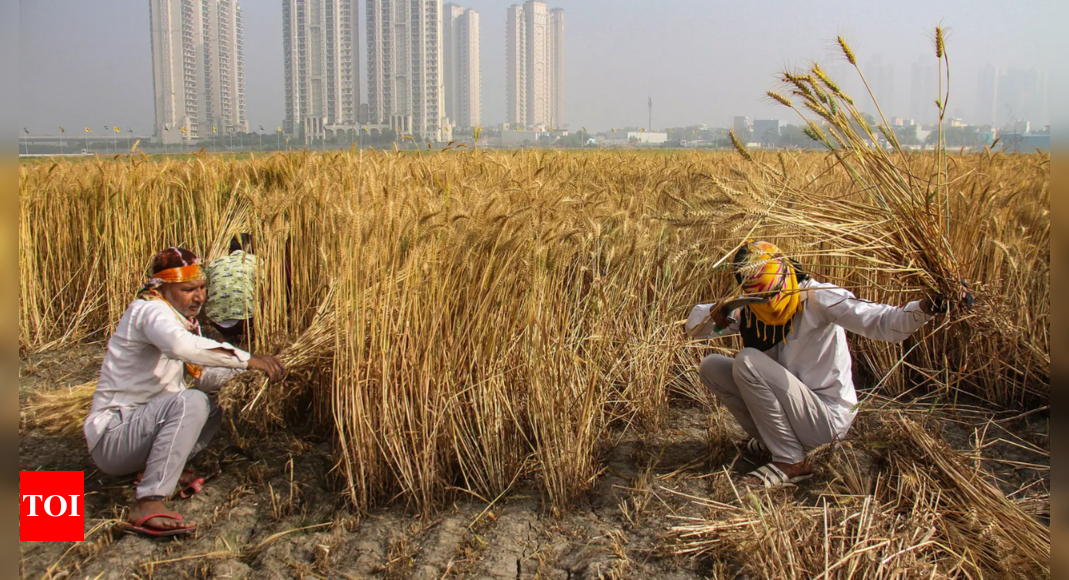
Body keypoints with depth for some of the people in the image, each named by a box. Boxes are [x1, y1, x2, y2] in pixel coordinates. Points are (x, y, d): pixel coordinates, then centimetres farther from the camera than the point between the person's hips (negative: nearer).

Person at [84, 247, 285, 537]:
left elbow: (202, 376, 10)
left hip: (141, 424, 9)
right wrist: (247, 358, -37)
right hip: (112, 434, -9)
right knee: (191, 402, -31)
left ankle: (159, 467, 1)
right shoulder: (149, 310, -16)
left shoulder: (185, 319, 12)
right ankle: (147, 504, -33)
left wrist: (243, 369, -7)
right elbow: (181, 345, -40)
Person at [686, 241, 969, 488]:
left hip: (829, 419, -7)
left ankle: (791, 462, -15)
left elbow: (883, 323, -26)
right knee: (712, 367, -3)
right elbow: (693, 324, 6)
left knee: (747, 361, -25)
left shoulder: (817, 298, -16)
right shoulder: (749, 311, 2)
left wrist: (925, 307, -46)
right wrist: (716, 315, -16)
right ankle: (768, 439, 6)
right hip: (794, 408, 7)